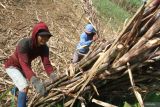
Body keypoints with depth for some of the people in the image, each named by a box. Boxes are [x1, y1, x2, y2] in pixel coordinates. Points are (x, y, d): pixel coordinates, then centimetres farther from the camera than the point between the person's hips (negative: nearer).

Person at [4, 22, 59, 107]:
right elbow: (24, 65, -48)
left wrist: (55, 78, -48)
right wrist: (36, 82, -61)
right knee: (24, 86, -28)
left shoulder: (44, 48, -23)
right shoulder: (24, 44, -40)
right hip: (12, 65, -6)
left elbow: (47, 64, -30)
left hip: (23, 67, 6)